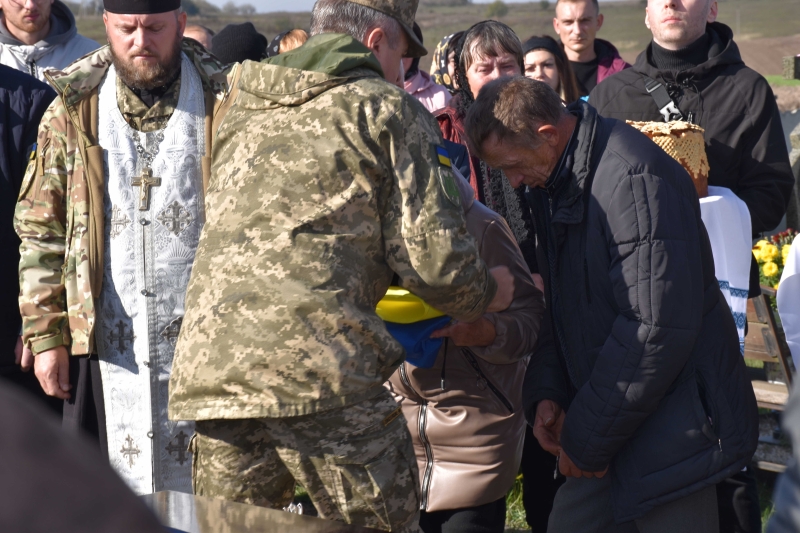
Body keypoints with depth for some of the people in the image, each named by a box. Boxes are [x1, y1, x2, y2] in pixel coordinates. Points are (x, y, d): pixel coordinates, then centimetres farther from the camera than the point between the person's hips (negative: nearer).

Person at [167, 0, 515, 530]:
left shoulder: (240, 109, 24)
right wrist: (486, 293, 20)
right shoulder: (389, 110, 6)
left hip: (210, 367, 6)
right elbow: (434, 259, -2)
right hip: (322, 372, -6)